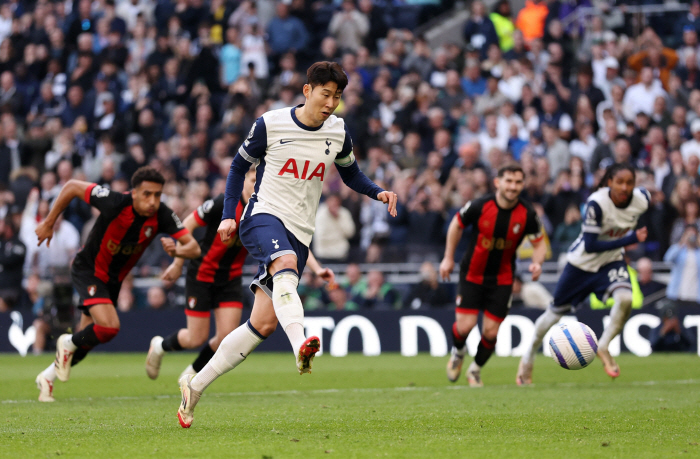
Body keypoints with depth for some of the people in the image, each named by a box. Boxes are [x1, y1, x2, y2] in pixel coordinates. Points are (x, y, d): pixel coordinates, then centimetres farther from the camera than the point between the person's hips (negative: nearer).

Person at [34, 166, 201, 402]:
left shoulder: (162, 216, -20)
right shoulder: (116, 203, -32)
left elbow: (193, 247, -22)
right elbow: (73, 187, -18)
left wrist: (177, 250, -45)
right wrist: (48, 223, -10)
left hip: (115, 279, 6)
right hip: (88, 268, -6)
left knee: (88, 338, 15)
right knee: (109, 326, -26)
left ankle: (47, 377, 37)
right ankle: (68, 343, 5)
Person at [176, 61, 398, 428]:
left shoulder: (338, 132, 7)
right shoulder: (270, 124, -3)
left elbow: (351, 174, 22)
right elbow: (240, 166, 9)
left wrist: (378, 193, 2)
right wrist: (229, 215, -1)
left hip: (299, 232, 4)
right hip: (264, 216, -4)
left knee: (263, 324, -3)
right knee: (286, 262, -39)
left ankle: (195, 386, 10)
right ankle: (301, 347, -62)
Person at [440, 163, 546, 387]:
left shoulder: (527, 214, -13)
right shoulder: (480, 206, -17)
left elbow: (539, 243, 1)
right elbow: (457, 225, 2)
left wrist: (537, 263, -20)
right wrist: (448, 258, 4)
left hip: (502, 279, 1)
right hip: (472, 274, -1)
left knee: (491, 332, -3)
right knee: (464, 326, -10)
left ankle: (476, 369, 27)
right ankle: (458, 352, 27)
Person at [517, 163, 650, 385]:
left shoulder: (642, 199, -18)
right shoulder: (596, 203, -33)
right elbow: (590, 246, -32)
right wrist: (630, 239, -36)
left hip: (612, 261, 3)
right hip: (582, 261, -3)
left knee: (625, 298, -28)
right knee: (556, 312, 12)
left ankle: (603, 347, -6)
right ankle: (528, 357, 37)